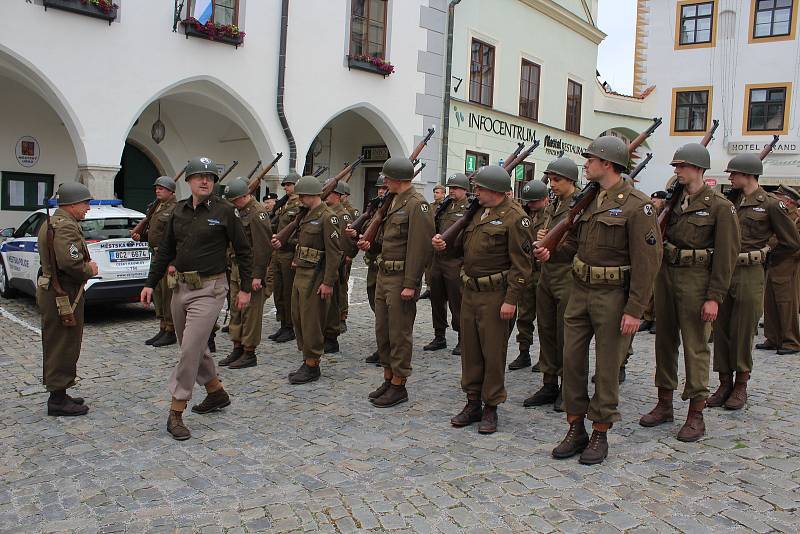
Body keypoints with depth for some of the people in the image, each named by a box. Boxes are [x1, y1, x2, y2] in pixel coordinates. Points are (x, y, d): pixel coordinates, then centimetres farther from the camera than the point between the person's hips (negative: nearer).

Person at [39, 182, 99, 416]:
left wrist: (86, 265, 7)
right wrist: (89, 269, -12)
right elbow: (70, 262, -30)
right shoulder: (66, 226, -18)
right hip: (65, 296, -11)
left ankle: (58, 394, 29)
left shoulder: (50, 223, 16)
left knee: (56, 346, 18)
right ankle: (58, 401, 6)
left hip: (51, 290, 11)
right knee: (63, 347, -2)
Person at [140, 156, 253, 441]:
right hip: (182, 286, 7)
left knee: (190, 350, -10)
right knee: (195, 347, 16)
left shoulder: (224, 211, -8)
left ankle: (176, 413, -1)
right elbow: (165, 251, 13)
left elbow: (243, 251, -3)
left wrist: (245, 288, -4)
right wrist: (150, 283, 9)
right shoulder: (179, 210, 7)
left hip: (209, 289, -6)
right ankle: (217, 393, 35)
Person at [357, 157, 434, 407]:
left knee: (399, 334, 0)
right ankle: (388, 379, 28)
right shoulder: (392, 202, 14)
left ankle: (399, 386, 12)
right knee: (382, 331, 15)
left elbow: (419, 247, -20)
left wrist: (410, 284, -22)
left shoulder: (417, 205, -15)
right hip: (383, 275, 9)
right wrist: (370, 243, 7)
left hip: (401, 279, -9)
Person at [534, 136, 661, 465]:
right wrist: (552, 250, 3)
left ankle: (600, 435, 19)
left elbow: (647, 261, -15)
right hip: (580, 290, 7)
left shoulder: (637, 205, -13)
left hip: (612, 295, -7)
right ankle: (575, 429, 21)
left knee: (607, 367, 5)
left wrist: (635, 310, -18)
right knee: (572, 358, 8)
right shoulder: (589, 199, 9)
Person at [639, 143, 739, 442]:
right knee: (665, 340, 12)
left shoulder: (719, 206, -7)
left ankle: (696, 415, 9)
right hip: (666, 275, 6)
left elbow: (726, 255, -11)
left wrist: (714, 297, -15)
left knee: (696, 345, -1)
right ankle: (664, 405, 24)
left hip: (696, 279, -6)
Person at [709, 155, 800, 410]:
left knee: (743, 331, 2)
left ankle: (741, 386, 15)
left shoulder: (770, 204, -4)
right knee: (721, 330, 7)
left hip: (749, 275, -5)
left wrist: (767, 260, 6)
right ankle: (724, 383, 17)